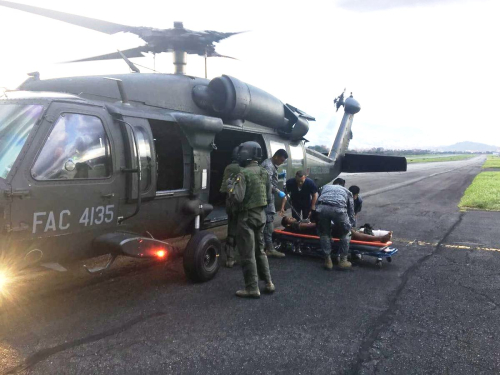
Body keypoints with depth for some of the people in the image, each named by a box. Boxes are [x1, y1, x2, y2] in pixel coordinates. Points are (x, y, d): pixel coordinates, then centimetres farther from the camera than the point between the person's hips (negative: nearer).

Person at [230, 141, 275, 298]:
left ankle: (252, 288, 8)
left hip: (247, 216, -8)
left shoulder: (244, 173, -18)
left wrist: (231, 190, -4)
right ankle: (268, 283, 24)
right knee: (260, 250, 19)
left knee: (248, 254, 1)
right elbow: (268, 197, 11)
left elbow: (237, 197, -24)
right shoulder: (264, 173, 7)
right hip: (261, 215, 8)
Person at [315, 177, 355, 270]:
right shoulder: (347, 191, 36)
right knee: (345, 233, 23)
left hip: (321, 208, 1)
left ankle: (328, 260, 23)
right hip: (338, 208, -1)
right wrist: (350, 225, 45)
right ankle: (343, 260, 22)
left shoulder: (325, 187, 40)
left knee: (324, 233, 24)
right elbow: (351, 211, 34)